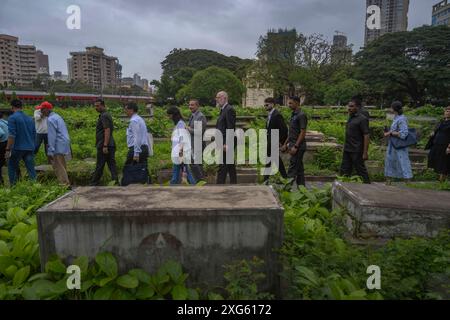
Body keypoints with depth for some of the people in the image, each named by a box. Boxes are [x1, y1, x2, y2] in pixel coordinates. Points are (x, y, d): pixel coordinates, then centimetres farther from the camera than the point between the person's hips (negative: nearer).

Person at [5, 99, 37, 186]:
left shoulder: (12, 118, -7)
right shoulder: (30, 119, 12)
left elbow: (11, 135, -15)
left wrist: (8, 149, -12)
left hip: (18, 148, -5)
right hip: (30, 148, 5)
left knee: (12, 168, 11)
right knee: (31, 168, 5)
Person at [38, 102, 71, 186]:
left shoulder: (50, 119, -12)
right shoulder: (57, 116, 17)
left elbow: (52, 136, -17)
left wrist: (50, 151, -16)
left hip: (58, 147, -10)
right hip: (63, 144, 10)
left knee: (58, 167, -5)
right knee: (62, 166, 17)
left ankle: (64, 184, -4)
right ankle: (66, 183, 24)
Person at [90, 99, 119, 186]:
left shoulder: (104, 116, -11)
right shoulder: (107, 115, 20)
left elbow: (107, 131, -20)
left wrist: (105, 145, -24)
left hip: (103, 145, -10)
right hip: (110, 145, 10)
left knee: (99, 166, -1)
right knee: (112, 164, 5)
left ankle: (94, 183, 8)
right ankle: (115, 182, 3)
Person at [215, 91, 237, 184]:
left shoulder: (229, 109, -12)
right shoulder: (223, 110, 18)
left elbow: (231, 128, -19)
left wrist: (227, 144, -23)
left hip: (226, 144, -10)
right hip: (223, 143, 10)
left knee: (222, 167, -7)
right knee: (230, 166, 14)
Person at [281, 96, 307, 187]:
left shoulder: (301, 115, -13)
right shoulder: (293, 115, 16)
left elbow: (303, 132, -18)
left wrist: (295, 146, -21)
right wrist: (285, 144, 18)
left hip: (298, 146, -9)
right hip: (293, 145, 9)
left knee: (292, 169, -9)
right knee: (299, 169, 11)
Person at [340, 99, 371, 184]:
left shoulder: (362, 119, -12)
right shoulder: (350, 118, 14)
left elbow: (366, 136, -16)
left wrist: (365, 152, -20)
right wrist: (345, 147, 16)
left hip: (356, 151, -8)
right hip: (347, 150, 8)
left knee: (361, 170, 2)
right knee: (344, 170, 9)